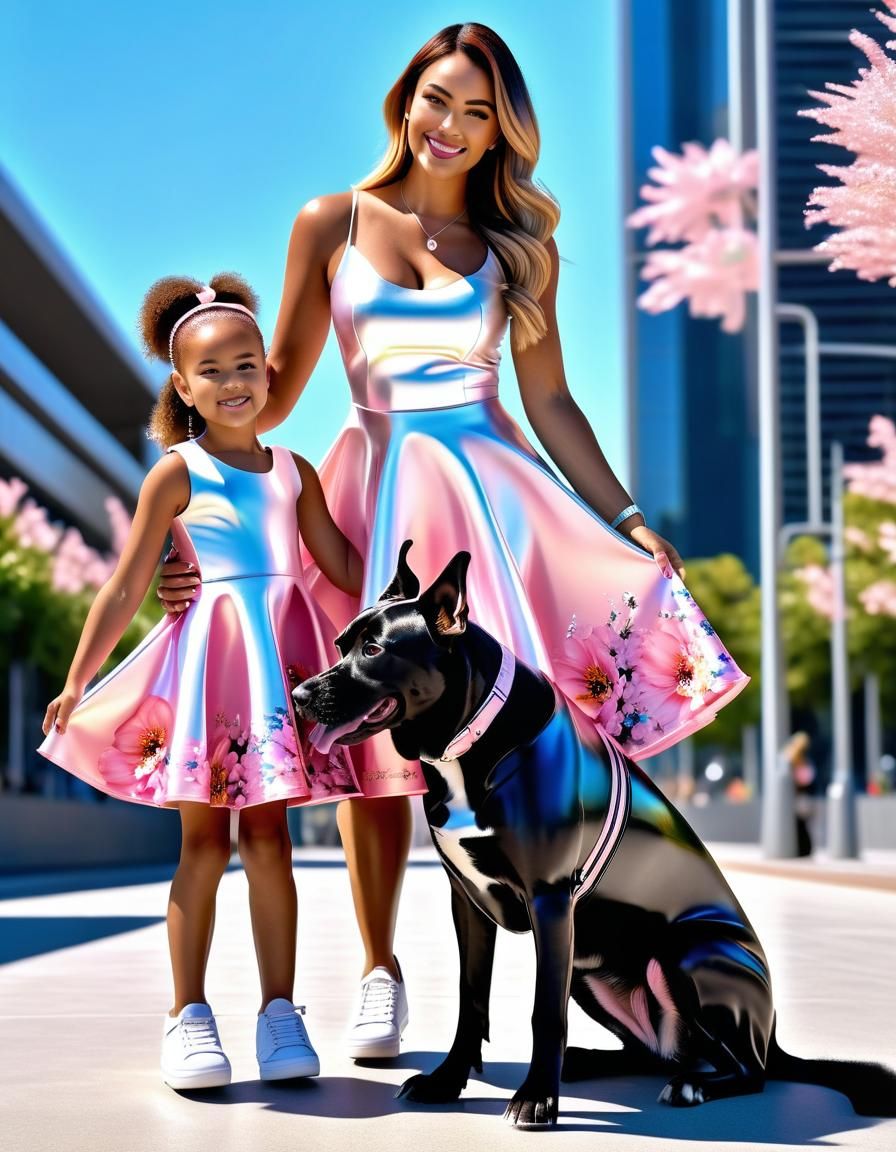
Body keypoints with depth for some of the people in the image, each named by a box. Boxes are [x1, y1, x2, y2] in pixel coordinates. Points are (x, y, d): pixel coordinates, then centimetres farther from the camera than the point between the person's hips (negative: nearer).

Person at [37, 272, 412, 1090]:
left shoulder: (293, 472, 12)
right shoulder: (176, 473, 1)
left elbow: (348, 569, 17)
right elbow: (126, 588, 1)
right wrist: (76, 683, 0)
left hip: (283, 660, 3)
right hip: (209, 656, -3)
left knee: (268, 838, 5)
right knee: (204, 842, 1)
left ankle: (280, 1013, 10)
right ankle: (189, 1016, 9)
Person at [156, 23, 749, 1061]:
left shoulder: (518, 246, 10)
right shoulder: (331, 225, 8)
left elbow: (549, 402, 12)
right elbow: (276, 385, 9)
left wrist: (627, 519, 5)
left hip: (490, 484, 0)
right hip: (373, 490, 0)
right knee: (370, 736, 1)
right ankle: (380, 973, 14)